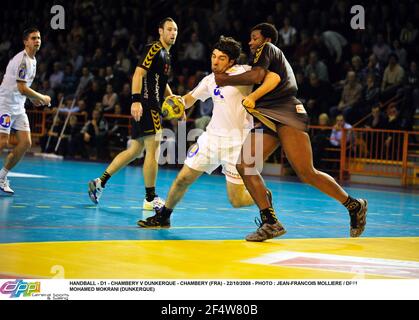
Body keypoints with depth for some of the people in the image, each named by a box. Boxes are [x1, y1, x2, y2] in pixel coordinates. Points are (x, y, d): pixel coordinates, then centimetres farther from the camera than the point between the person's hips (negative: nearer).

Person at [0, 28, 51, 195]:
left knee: (26, 143, -1)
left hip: (18, 107, 9)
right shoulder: (22, 60, -18)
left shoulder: (32, 60, 13)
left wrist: (33, 98, 16)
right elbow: (22, 89, -22)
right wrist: (42, 98, -10)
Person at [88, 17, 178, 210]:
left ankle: (100, 183, 15)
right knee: (153, 150, -7)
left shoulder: (166, 54, 21)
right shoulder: (154, 49, -9)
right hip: (146, 105, -10)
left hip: (153, 106, 10)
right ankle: (150, 199, -1)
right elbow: (139, 74, -20)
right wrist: (136, 100, -30)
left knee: (135, 151, 13)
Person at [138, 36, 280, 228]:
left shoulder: (242, 72, -11)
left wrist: (252, 97, -34)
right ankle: (163, 217, 25)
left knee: (237, 201, -6)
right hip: (212, 137, 6)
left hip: (236, 141, -6)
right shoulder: (210, 80, 10)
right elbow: (190, 98, 22)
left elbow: (274, 78, -22)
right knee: (183, 179, 5)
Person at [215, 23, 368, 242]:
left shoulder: (267, 49, 4)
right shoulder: (277, 58, 32)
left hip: (287, 115, -10)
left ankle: (354, 205, 0)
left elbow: (257, 75, -14)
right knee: (244, 164, -6)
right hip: (270, 120, 10)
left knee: (306, 174, -15)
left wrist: (227, 80, -4)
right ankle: (270, 222, -9)